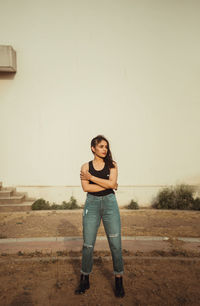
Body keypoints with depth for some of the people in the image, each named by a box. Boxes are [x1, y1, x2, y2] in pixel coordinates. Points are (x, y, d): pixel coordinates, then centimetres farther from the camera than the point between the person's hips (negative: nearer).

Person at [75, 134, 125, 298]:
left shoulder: (112, 165, 5)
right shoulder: (86, 166, 5)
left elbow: (112, 183, -10)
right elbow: (86, 187, -8)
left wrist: (91, 177, -7)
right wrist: (108, 185, -9)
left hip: (110, 204, 0)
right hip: (91, 204, 0)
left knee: (115, 244, 2)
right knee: (88, 244, 4)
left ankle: (119, 281, 20)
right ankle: (85, 280, 23)